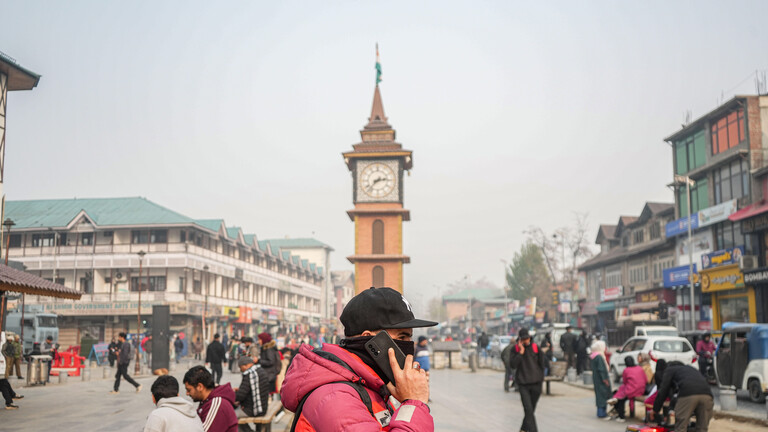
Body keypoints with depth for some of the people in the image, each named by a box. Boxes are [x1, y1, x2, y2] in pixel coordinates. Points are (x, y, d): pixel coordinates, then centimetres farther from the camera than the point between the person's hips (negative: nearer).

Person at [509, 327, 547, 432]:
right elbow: (512, 364, -12)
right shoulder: (515, 349, -1)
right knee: (528, 409, -14)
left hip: (536, 384, 2)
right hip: (523, 384, -2)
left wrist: (540, 377, 8)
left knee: (531, 409, 12)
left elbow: (542, 363, 12)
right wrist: (521, 352, -15)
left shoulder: (535, 347, 2)